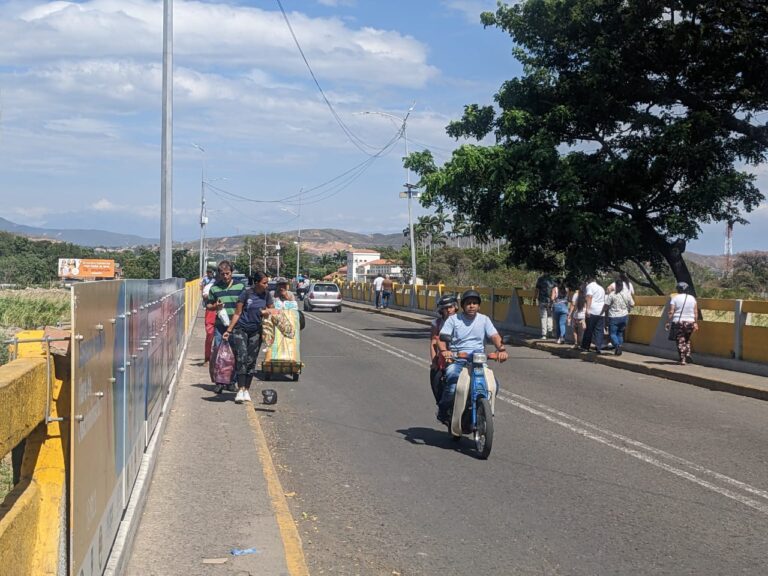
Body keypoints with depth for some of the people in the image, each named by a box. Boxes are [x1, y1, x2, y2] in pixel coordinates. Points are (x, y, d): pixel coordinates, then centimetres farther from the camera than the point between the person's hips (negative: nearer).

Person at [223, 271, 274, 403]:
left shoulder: (266, 295, 3)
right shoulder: (246, 294, -10)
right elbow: (237, 313, -6)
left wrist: (266, 311, -9)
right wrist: (229, 330, -8)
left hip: (255, 331, 4)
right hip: (241, 329, -4)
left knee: (251, 361, 5)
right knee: (242, 358, -15)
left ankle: (246, 390, 14)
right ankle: (240, 390, -18)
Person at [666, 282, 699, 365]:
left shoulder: (674, 298, -3)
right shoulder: (692, 298, 7)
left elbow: (671, 312, -9)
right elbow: (696, 312, 3)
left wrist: (668, 322, -6)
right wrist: (696, 323, 7)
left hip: (678, 322, -3)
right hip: (690, 322, 3)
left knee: (680, 341, 1)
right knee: (687, 340, 20)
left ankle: (683, 359, -4)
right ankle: (688, 354, 5)